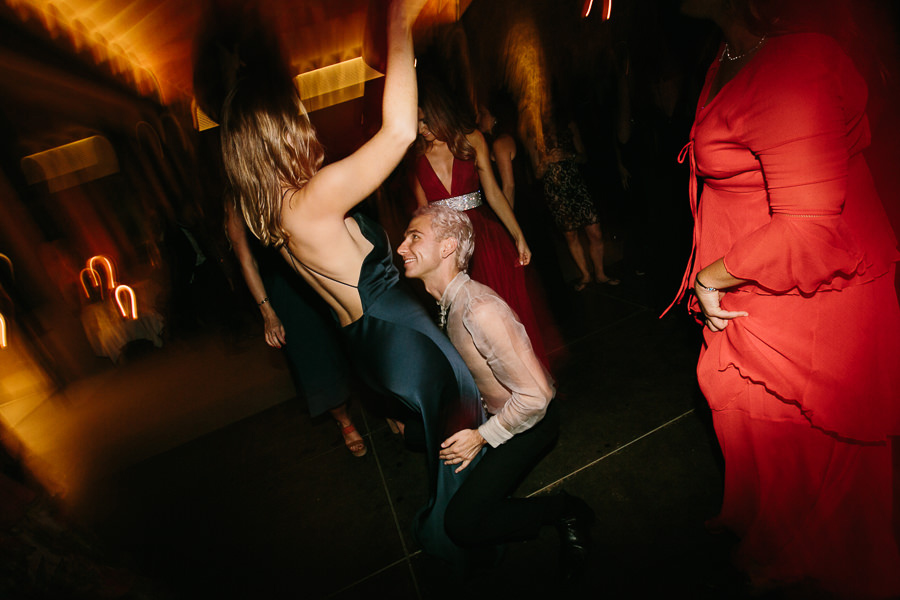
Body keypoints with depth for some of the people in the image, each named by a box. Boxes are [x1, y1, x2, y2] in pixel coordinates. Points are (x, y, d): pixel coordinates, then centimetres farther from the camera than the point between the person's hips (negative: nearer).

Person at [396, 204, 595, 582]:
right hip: (486, 411, 9)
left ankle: (565, 511, 2)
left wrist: (482, 436, -20)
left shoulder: (481, 311, -33)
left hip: (530, 420, -8)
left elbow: (536, 396, -30)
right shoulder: (444, 300, -4)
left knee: (462, 524, -16)